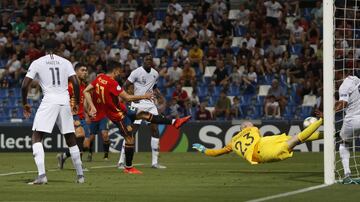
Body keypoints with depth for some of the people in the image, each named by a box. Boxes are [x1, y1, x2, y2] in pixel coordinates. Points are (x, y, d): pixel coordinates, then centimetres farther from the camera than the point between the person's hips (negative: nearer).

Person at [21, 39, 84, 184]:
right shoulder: (65, 62, 10)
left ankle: (41, 175, -21)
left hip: (49, 101, -3)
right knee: (71, 139, 16)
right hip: (65, 102, 3)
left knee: (36, 137, -3)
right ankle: (80, 175, 20)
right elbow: (76, 84, 1)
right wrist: (77, 103, 14)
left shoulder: (37, 63, 4)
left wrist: (25, 104, 13)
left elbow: (24, 86, 0)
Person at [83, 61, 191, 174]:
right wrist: (144, 96, -13)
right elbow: (127, 98, -24)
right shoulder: (111, 83, -26)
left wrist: (92, 107, 1)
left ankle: (174, 122, 11)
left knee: (144, 114, 10)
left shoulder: (99, 78, -2)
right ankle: (128, 168, 7)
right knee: (129, 139, -3)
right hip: (118, 114, -10)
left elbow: (86, 91, 0)